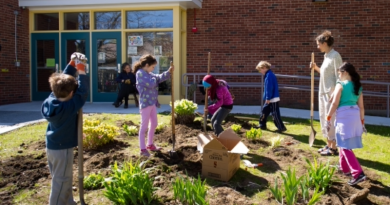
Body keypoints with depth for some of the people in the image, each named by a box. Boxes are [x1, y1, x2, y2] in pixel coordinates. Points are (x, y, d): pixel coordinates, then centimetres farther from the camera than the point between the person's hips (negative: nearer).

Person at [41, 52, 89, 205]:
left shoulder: (51, 99, -5)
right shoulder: (70, 106, -24)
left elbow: (63, 80, 2)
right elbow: (82, 92, -23)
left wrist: (72, 64, 1)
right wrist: (81, 70, -19)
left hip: (51, 146, 9)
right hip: (62, 148, -9)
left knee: (59, 179, 21)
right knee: (62, 181, 3)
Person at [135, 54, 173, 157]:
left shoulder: (149, 74, 14)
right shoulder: (140, 73, -16)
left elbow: (159, 78, 17)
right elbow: (151, 84, -25)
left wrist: (169, 72, 4)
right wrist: (154, 79, -4)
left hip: (152, 103, 10)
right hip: (145, 103, -10)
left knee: (154, 124, 18)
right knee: (144, 126, -4)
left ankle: (150, 144, 32)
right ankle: (143, 149, 2)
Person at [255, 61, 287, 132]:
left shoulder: (269, 75, -18)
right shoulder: (268, 75, 14)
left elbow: (269, 88, -22)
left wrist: (268, 98, -20)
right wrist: (267, 98, 21)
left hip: (273, 99, -11)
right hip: (270, 99, 11)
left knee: (275, 114, -5)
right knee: (264, 111, 17)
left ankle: (281, 128, 1)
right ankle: (262, 125, 28)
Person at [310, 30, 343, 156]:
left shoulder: (335, 56, -13)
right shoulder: (326, 56, 13)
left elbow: (339, 76, -17)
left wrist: (334, 93, -21)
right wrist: (316, 68, 9)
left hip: (331, 93, -10)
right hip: (323, 92, 10)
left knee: (330, 120, -4)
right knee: (324, 120, 14)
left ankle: (333, 148, 4)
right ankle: (329, 145, 24)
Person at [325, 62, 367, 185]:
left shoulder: (341, 85, -7)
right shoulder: (358, 87, 12)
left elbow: (335, 104, -10)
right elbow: (361, 106, 13)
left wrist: (328, 118, -4)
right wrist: (362, 121, 20)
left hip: (344, 116, -7)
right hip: (355, 115, 8)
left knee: (345, 146, -5)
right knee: (344, 143, 24)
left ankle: (358, 173, -14)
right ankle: (344, 168, 35)